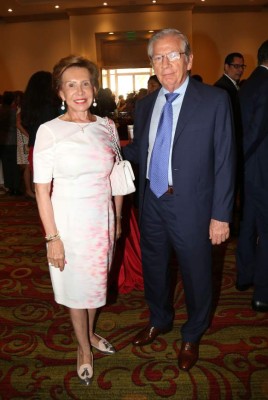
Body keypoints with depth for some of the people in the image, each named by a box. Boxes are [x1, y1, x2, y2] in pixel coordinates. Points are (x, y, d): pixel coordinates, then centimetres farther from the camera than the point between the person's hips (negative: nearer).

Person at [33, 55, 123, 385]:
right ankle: (84, 348, 39)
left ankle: (90, 334, 48)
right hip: (69, 221, -4)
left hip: (102, 218, 4)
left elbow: (116, 177, 8)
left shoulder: (106, 126, 1)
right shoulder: (49, 131, -12)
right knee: (76, 287, 14)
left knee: (96, 281, 20)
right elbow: (42, 189, -12)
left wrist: (117, 218, 10)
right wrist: (52, 237, -13)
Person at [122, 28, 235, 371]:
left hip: (190, 206, -4)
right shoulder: (145, 105, 6)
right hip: (152, 203, 5)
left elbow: (224, 160, -10)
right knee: (153, 268, 21)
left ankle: (192, 336, 40)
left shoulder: (214, 100, -8)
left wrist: (220, 215, -12)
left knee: (195, 274, 13)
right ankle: (159, 321, 49)